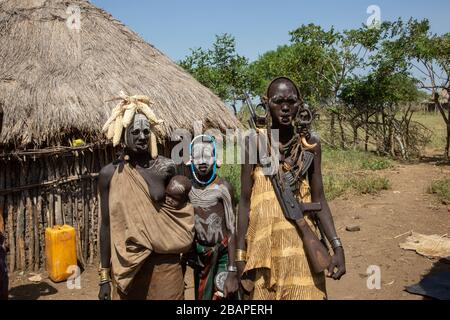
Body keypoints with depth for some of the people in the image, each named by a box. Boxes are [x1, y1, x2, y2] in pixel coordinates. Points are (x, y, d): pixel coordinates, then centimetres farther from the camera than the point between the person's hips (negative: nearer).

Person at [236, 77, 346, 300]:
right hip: (264, 239, -1)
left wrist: (337, 246, -5)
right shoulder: (255, 142, -5)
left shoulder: (310, 143, 1)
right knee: (262, 293, 9)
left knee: (306, 293, 5)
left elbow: (318, 199, 3)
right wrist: (240, 253, -4)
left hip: (301, 240, 2)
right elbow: (245, 200, -3)